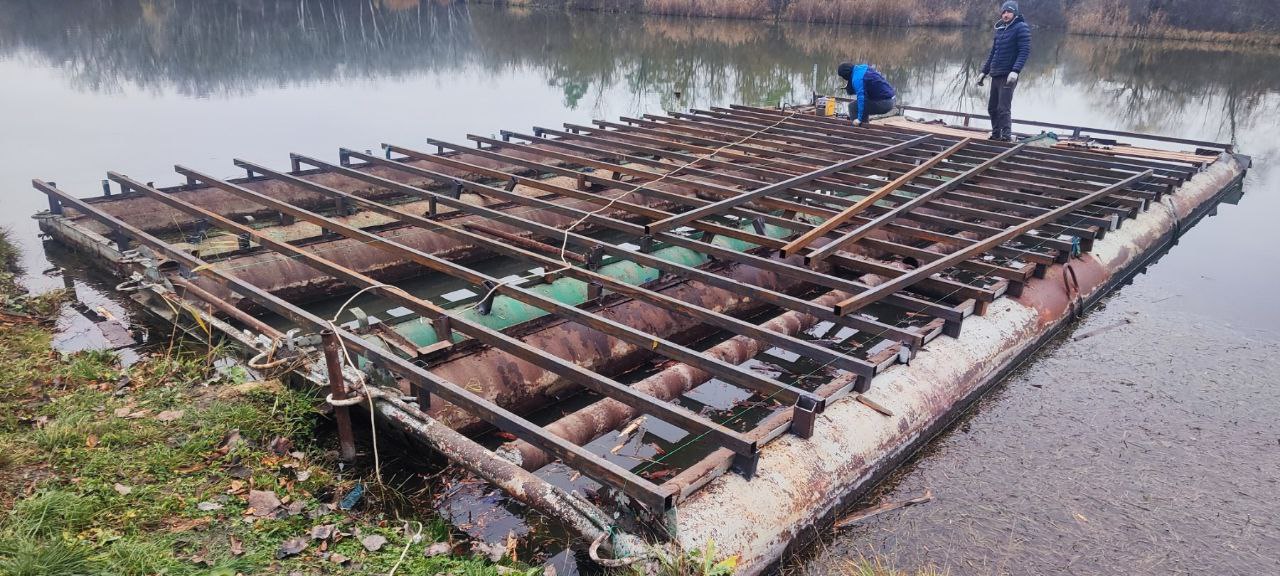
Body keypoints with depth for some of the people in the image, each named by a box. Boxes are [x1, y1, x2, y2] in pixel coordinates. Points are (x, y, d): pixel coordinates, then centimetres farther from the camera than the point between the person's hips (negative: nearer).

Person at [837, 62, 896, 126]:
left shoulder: (857, 78, -19)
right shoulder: (862, 68, 10)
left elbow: (861, 97, -29)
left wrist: (859, 118, -30)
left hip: (884, 103, -10)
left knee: (853, 106, -7)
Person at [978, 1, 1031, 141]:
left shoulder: (1021, 28, -5)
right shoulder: (1000, 29, 16)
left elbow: (1025, 51, -14)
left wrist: (1015, 71, -26)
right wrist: (984, 72, 21)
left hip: (1008, 76, -7)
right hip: (996, 75, 7)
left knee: (1003, 109, -15)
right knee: (992, 108, 12)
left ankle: (1007, 137, -16)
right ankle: (996, 135, 23)